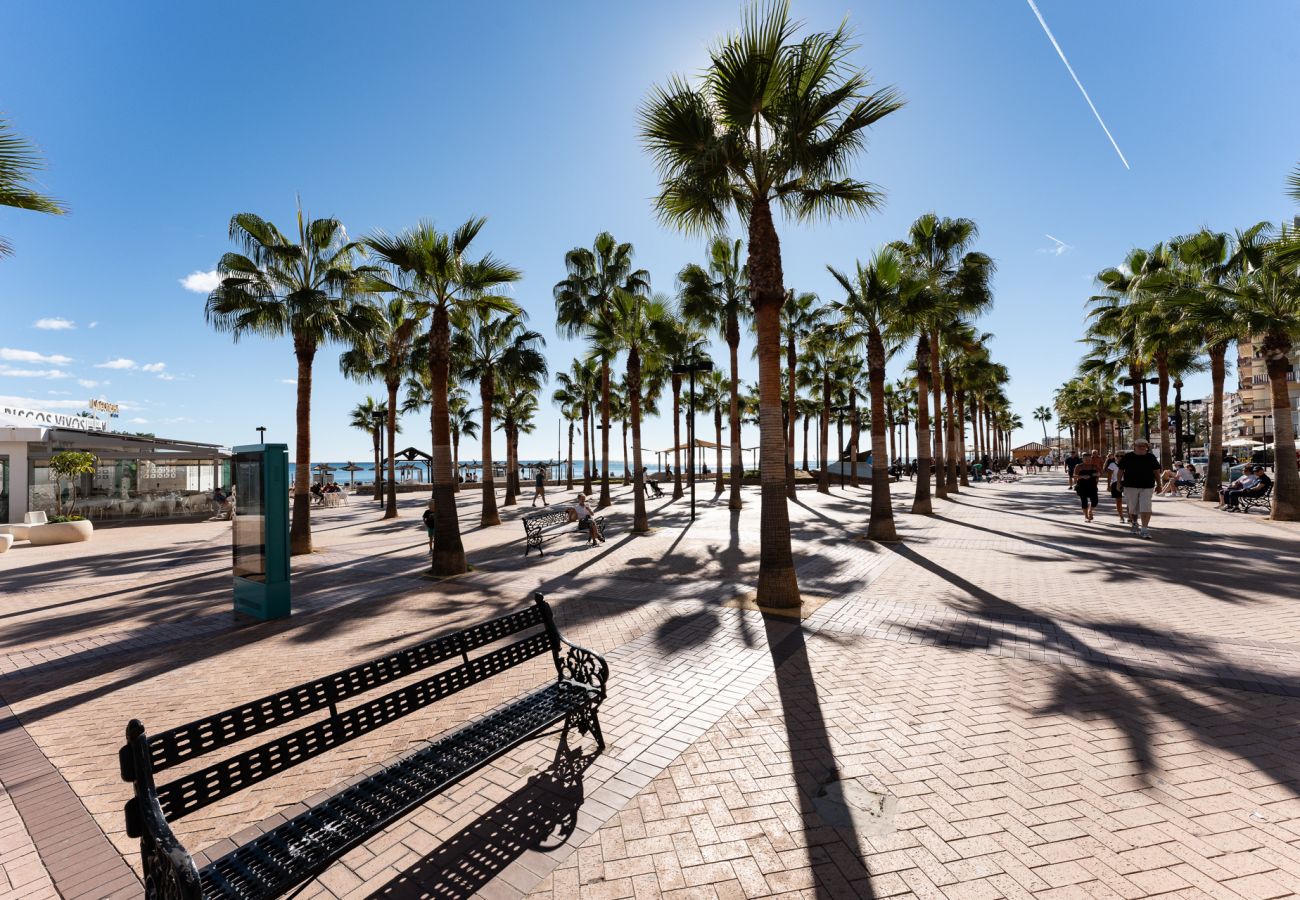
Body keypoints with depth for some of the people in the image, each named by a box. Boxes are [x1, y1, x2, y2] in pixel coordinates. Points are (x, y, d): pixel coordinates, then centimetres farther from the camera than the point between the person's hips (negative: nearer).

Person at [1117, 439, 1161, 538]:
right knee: (1132, 507, 10)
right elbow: (1121, 470, 5)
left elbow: (1156, 471, 9)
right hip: (1130, 486, 0)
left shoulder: (1151, 457, 5)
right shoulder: (1127, 457, 2)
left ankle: (1144, 529, -5)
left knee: (1146, 508, -7)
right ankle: (1134, 523, 34)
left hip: (1147, 487, 0)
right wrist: (1119, 482, 3)